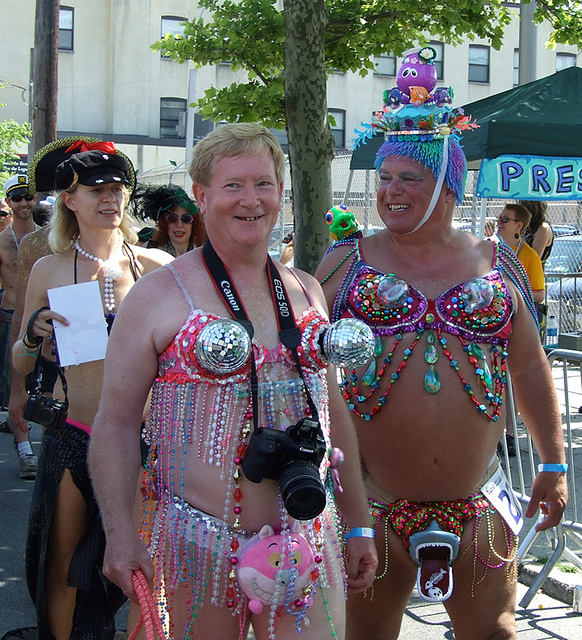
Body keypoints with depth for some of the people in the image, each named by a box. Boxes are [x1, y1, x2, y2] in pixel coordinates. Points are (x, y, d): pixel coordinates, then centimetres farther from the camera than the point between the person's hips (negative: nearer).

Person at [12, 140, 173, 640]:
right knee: (62, 569, 7)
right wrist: (32, 335, -12)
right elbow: (20, 365, 8)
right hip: (72, 436, 1)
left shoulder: (155, 266, -2)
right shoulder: (50, 270, 1)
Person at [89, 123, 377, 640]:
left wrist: (358, 524, 16)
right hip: (198, 545, -3)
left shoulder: (306, 291, 10)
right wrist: (120, 533, -15)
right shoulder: (158, 295, -4)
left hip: (308, 540, 4)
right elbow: (117, 421, -6)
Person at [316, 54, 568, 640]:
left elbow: (530, 369, 11)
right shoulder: (346, 262, 2)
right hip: (371, 503, -1)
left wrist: (554, 464, 10)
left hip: (477, 502, 1)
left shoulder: (496, 264, 5)